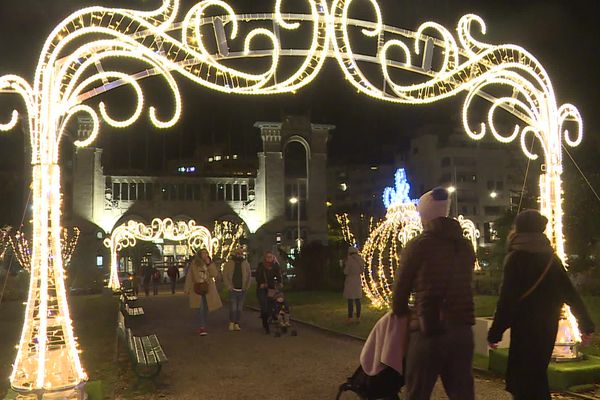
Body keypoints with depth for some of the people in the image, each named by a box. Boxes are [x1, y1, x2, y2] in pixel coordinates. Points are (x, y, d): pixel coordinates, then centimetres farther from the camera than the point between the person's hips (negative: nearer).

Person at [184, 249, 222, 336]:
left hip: (208, 289, 4)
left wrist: (209, 264, -14)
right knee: (201, 308, -15)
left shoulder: (210, 263, 8)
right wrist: (187, 289, -3)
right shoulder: (194, 263, -1)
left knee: (206, 309, 8)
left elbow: (214, 274, -6)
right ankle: (202, 328, -16)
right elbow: (189, 276, 0)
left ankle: (201, 327, 22)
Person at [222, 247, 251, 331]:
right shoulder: (229, 264, 0)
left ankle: (237, 324, 16)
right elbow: (225, 276, -1)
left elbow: (248, 276, 8)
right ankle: (231, 323, 7)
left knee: (239, 308, 7)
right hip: (233, 290, -3)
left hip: (242, 290, 3)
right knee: (233, 308, -8)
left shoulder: (246, 264, 7)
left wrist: (246, 286, -2)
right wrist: (229, 286, -9)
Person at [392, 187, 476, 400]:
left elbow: (401, 285, 2)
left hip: (429, 330, -5)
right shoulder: (465, 246, 11)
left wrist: (400, 312, 20)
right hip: (462, 329, 5)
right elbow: (461, 284, 12)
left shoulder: (418, 245, -5)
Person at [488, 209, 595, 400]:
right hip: (548, 327, 6)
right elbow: (570, 293, 9)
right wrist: (586, 324, 15)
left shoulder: (516, 257, -10)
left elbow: (507, 300, -14)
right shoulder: (551, 258, 7)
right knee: (537, 376, 19)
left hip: (525, 329, -6)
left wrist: (495, 332, -10)